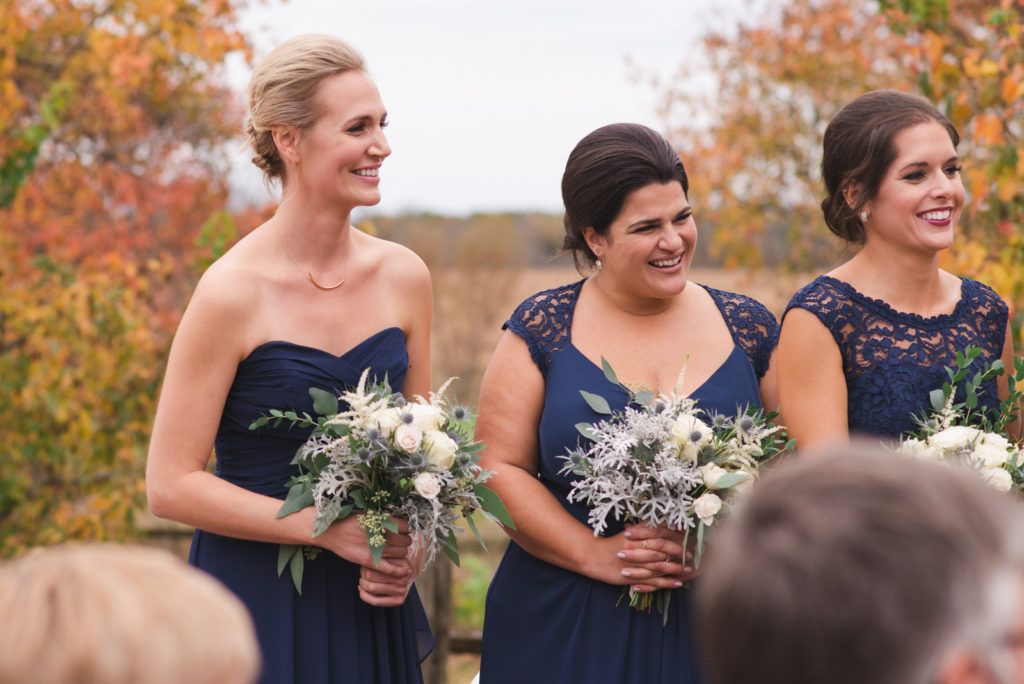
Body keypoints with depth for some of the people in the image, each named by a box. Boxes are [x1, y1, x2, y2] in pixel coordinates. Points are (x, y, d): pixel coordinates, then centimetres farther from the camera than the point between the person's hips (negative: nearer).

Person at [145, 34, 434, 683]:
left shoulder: (403, 276, 1)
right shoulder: (233, 290, -14)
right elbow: (171, 485, -13)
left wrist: (409, 546, -6)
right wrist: (329, 528, -17)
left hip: (369, 605, 5)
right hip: (258, 595, -5)